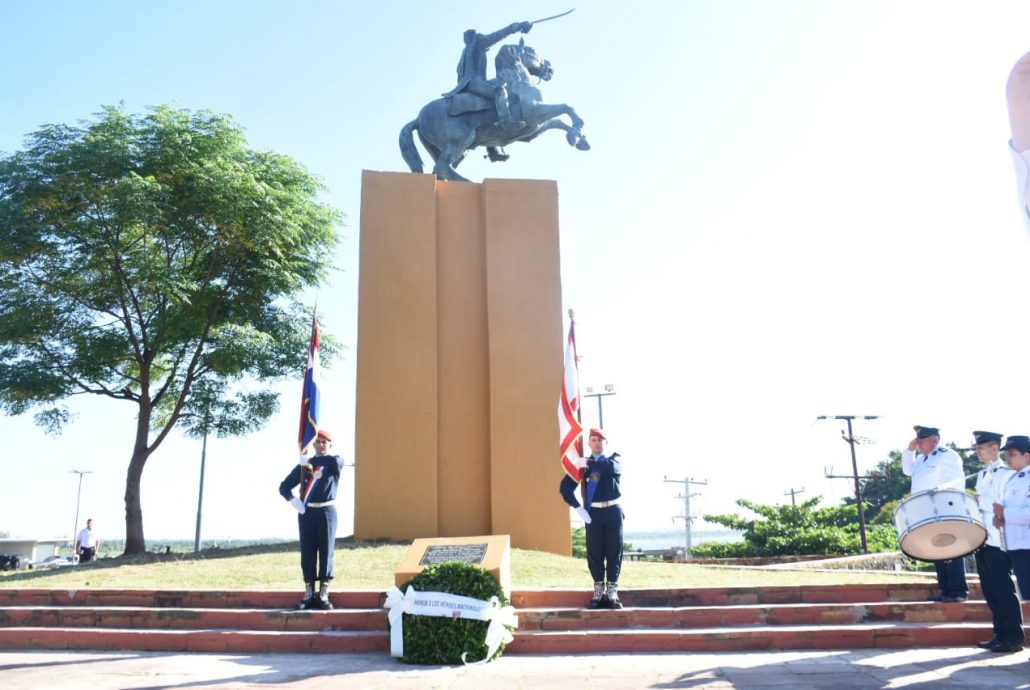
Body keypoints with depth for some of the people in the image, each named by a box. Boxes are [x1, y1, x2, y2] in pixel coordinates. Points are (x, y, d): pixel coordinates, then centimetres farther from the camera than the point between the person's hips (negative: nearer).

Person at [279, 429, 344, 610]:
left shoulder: (335, 463, 4)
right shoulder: (303, 466, 10)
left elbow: (335, 461, -23)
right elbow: (284, 486, 10)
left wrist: (311, 461, -16)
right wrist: (293, 500, -9)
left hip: (327, 512, -2)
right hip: (306, 513, 2)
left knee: (326, 552, -1)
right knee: (307, 553, 3)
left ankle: (324, 595, 5)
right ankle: (309, 595, 11)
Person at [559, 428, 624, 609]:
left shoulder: (614, 458, 8)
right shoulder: (582, 464, 9)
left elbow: (614, 468, -18)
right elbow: (565, 487, 6)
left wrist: (590, 463, -18)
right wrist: (578, 508, -4)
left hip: (613, 511, 0)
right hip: (593, 513, 0)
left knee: (614, 552, 1)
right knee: (594, 553, 1)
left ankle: (612, 593, 7)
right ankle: (598, 593, 10)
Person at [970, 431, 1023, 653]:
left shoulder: (1006, 473, -9)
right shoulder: (982, 475, 17)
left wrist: (978, 500, -15)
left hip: (998, 541, -8)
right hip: (982, 541, 8)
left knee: (1003, 591, -3)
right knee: (990, 591, 10)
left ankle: (1013, 638, 4)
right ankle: (1000, 634, 17)